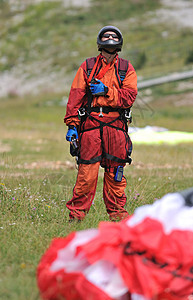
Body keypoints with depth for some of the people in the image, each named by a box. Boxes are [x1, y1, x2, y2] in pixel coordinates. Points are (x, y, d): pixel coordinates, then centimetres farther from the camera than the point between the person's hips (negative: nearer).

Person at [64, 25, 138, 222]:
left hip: (116, 125, 1)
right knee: (87, 172, -6)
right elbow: (76, 95, 4)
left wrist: (105, 91, -12)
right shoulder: (87, 67, 10)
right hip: (91, 124, -1)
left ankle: (116, 211, 14)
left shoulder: (126, 69, 11)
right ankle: (77, 213, 1)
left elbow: (129, 96, -1)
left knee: (115, 171, 5)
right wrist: (71, 124, -4)